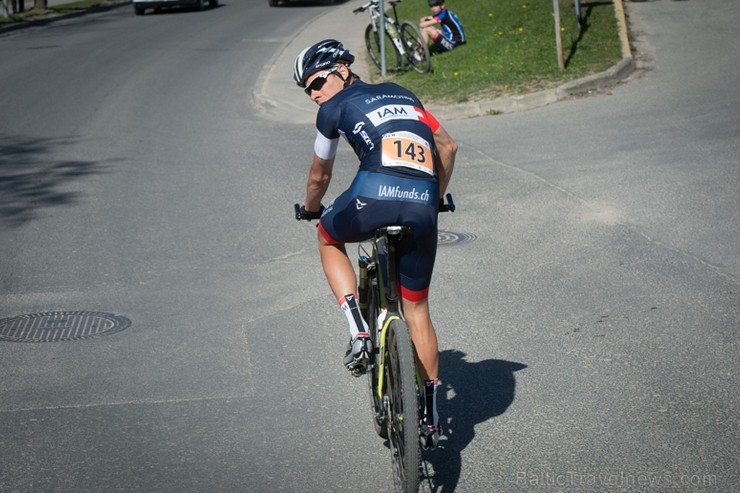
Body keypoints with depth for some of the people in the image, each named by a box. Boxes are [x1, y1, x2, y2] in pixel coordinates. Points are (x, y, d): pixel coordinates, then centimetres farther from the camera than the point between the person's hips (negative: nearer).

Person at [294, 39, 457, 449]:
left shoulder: (334, 109, 15)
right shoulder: (400, 94, 28)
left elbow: (320, 174, 26)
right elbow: (447, 146, 34)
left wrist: (311, 209, 46)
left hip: (375, 197, -4)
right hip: (422, 208, 4)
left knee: (328, 238, 30)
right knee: (416, 309, 18)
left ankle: (358, 330, 11)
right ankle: (431, 414, 19)